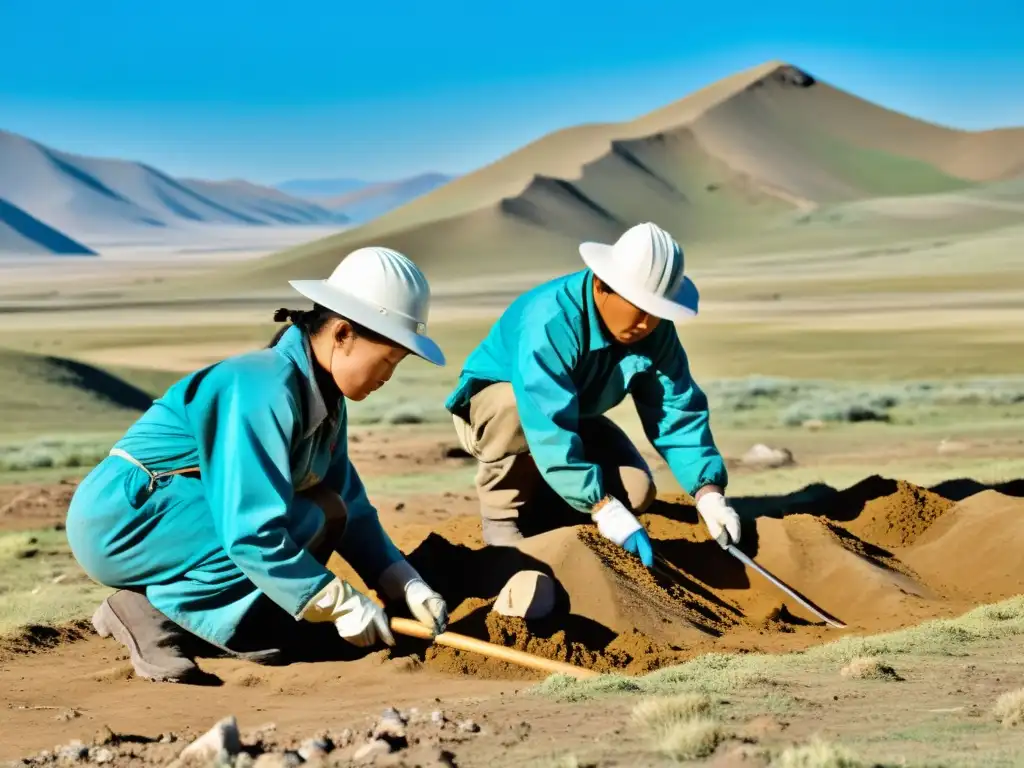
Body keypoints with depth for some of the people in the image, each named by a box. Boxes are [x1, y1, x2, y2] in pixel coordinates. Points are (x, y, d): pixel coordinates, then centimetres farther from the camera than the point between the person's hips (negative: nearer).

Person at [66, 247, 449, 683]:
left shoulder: (325, 399, 4)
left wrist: (406, 584, -5)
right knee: (305, 523, -22)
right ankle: (151, 610, -14)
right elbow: (252, 533, -30)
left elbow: (352, 508, 8)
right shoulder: (265, 390, -26)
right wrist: (341, 604, -25)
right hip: (120, 518, -10)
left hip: (178, 514, 10)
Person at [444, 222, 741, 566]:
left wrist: (708, 492, -32)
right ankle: (503, 515, -17)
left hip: (573, 416, 6)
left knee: (635, 491, -16)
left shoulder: (655, 331, -18)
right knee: (511, 407, -40)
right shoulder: (551, 321, -38)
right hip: (490, 405, -5)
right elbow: (549, 428, -44)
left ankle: (535, 512, 9)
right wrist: (602, 507, -48)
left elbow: (678, 413, -18)